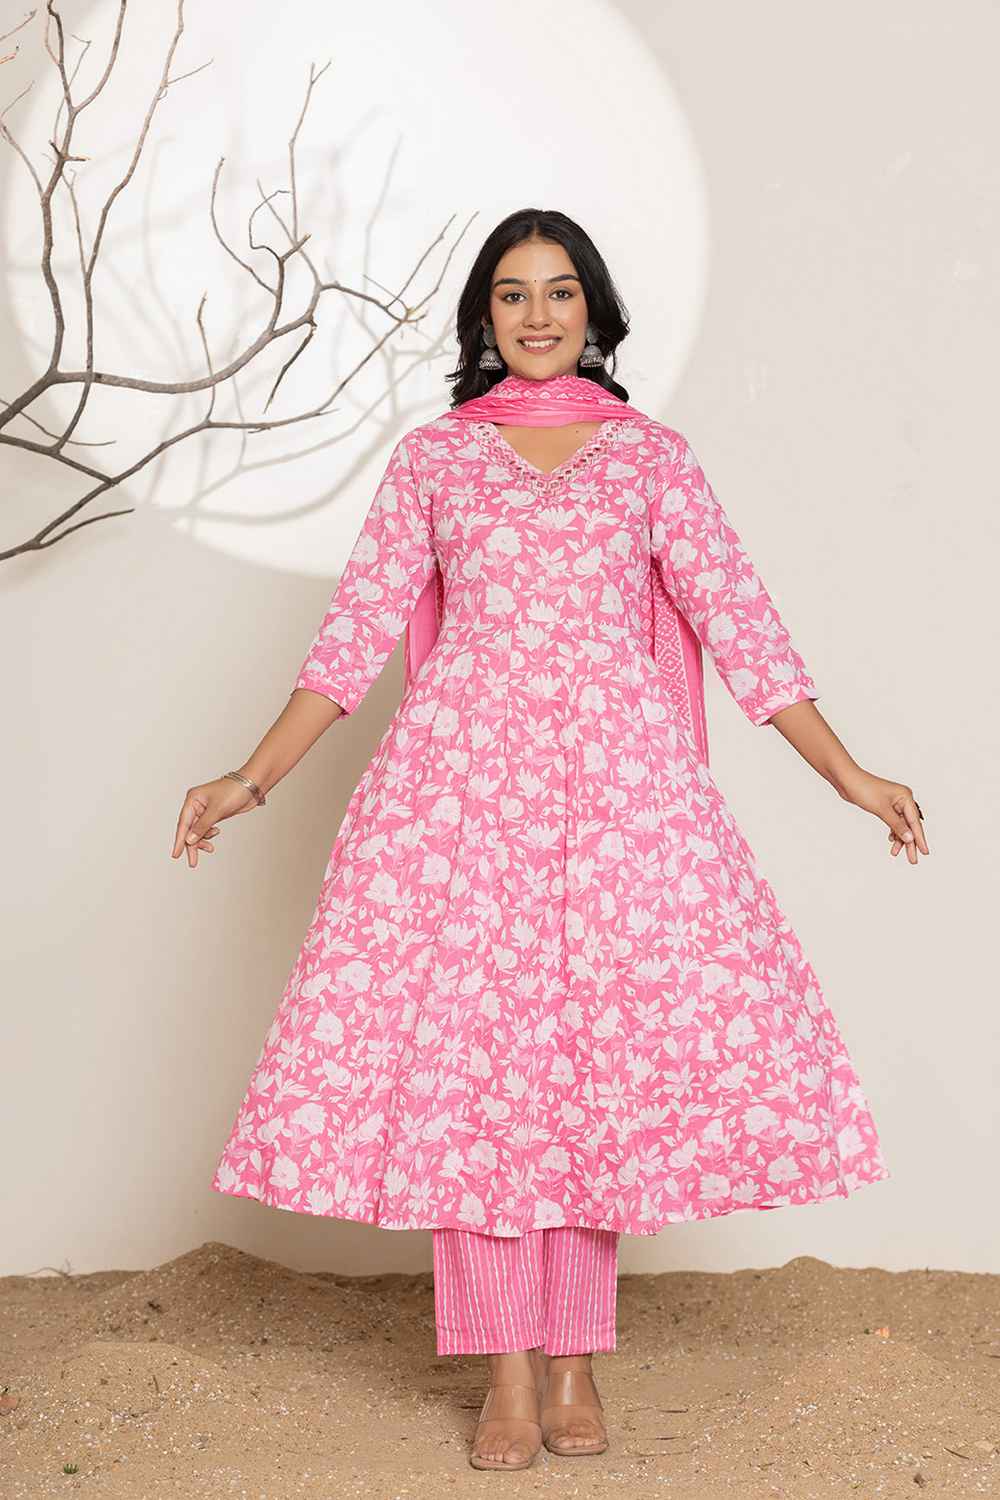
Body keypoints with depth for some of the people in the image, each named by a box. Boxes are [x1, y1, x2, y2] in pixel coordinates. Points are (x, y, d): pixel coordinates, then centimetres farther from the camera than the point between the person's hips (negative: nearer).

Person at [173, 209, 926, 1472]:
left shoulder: (651, 455, 11)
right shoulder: (432, 457, 12)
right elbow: (357, 631, 9)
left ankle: (575, 1356, 8)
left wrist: (846, 773, 2)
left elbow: (737, 622, 8)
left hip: (617, 775, 0)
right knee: (464, 1046, -5)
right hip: (463, 775, 0)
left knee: (606, 1047, -3)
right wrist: (253, 779, 1)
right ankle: (506, 1368, 3)